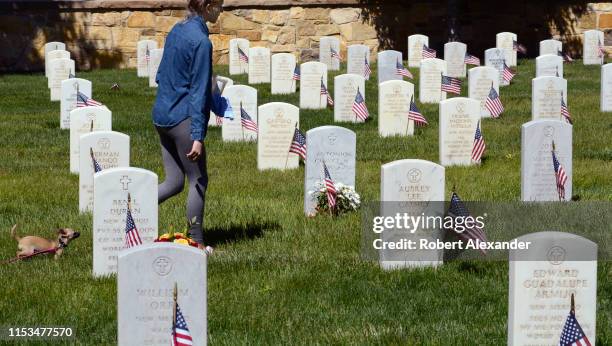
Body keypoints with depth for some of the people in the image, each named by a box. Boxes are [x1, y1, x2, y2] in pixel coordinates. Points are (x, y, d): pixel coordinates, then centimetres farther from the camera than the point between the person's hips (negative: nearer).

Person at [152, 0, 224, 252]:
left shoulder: (176, 30, 10)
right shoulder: (201, 41, -16)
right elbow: (199, 92, -18)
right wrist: (198, 136, -17)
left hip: (161, 115, 8)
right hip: (183, 118, -8)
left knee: (173, 183, 12)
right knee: (198, 181, 4)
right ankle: (197, 242, 10)